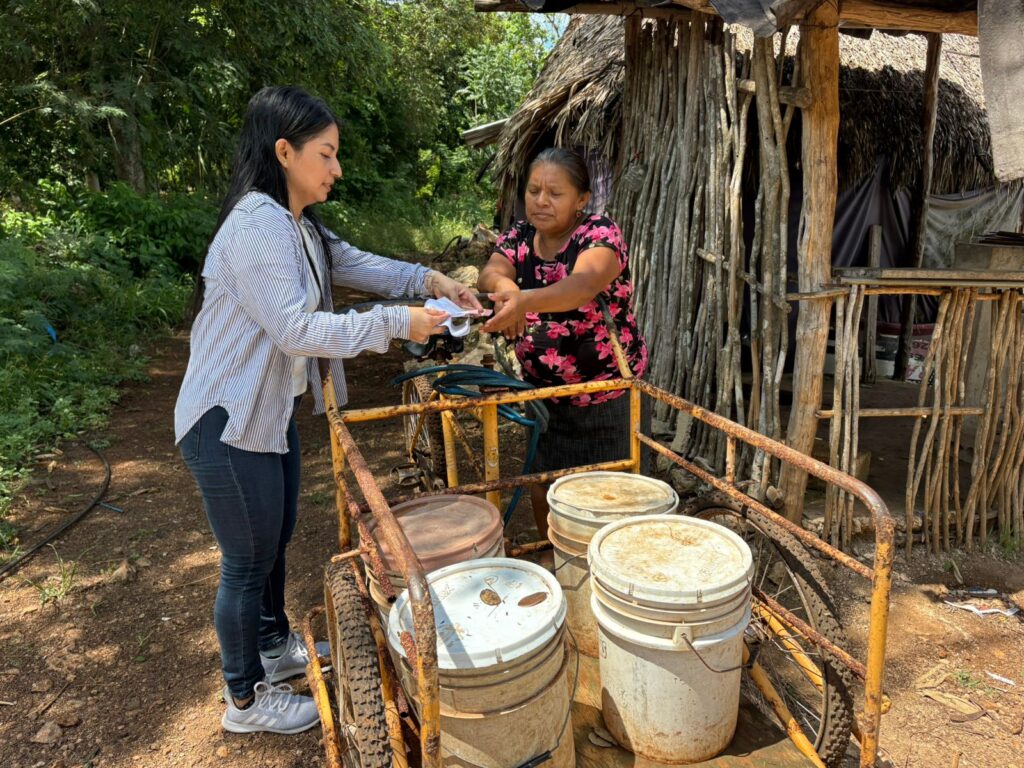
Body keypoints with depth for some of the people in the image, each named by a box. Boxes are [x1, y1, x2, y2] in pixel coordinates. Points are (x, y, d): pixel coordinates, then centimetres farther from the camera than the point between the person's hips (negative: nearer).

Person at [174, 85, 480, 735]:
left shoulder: (298, 225, 9)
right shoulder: (256, 225, -23)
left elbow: (356, 264, 15)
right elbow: (296, 329, -29)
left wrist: (430, 280, 0)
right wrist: (396, 324, -24)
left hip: (273, 410, 10)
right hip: (229, 421, -10)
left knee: (276, 539, 23)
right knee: (249, 559, 6)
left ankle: (276, 646, 46)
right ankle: (247, 699, 28)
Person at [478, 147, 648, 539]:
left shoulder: (600, 233, -16)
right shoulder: (519, 235, 1)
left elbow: (584, 284, -37)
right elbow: (489, 274, -17)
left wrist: (523, 300, -55)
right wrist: (504, 285, -41)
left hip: (605, 396, -5)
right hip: (544, 391, 5)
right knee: (542, 492, 13)